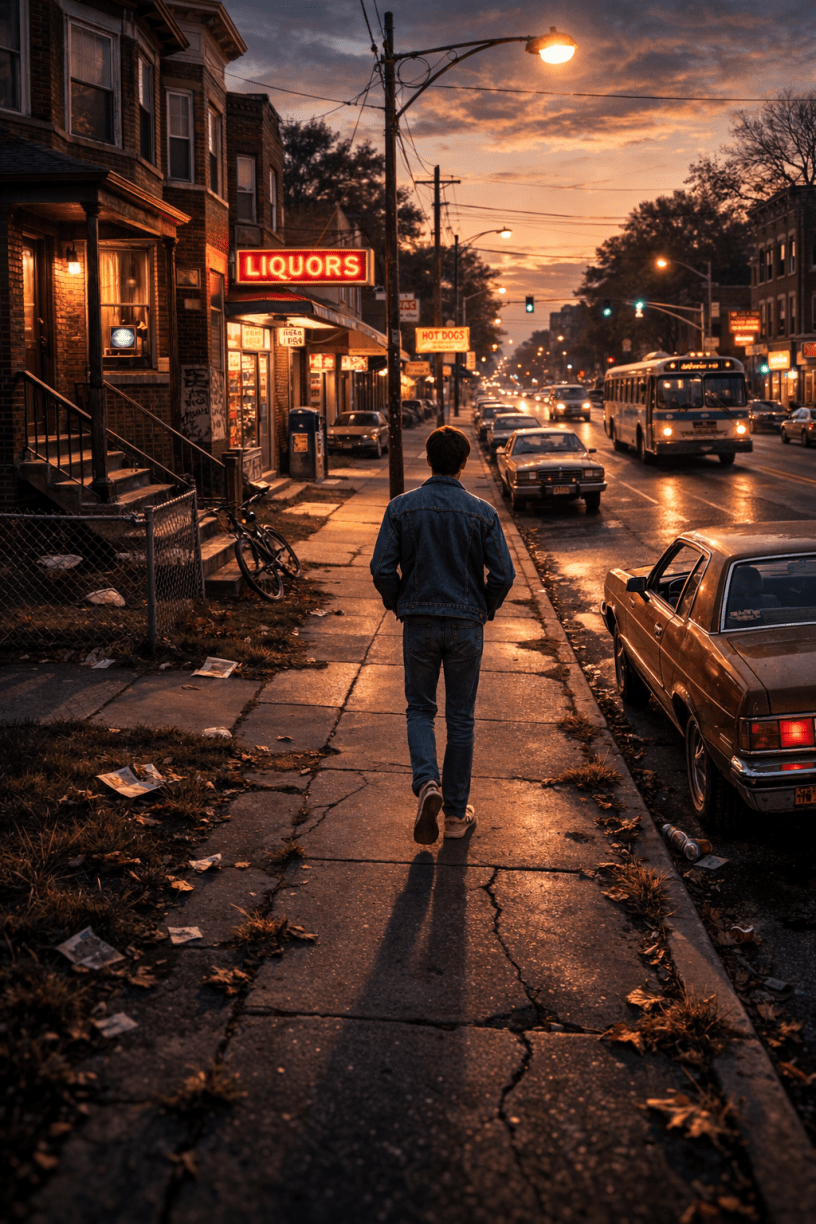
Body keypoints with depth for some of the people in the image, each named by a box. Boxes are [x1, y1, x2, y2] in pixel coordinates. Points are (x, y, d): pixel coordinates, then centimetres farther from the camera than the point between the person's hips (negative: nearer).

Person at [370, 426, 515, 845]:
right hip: (466, 626, 0)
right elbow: (503, 575, -7)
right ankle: (456, 813, 17)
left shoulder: (402, 507, -5)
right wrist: (485, 610, 11)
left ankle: (426, 783, -10)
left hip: (419, 623, 0)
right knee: (460, 719, 10)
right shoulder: (482, 512, -5)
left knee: (420, 710, 15)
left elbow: (382, 568, -7)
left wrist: (398, 606, 10)